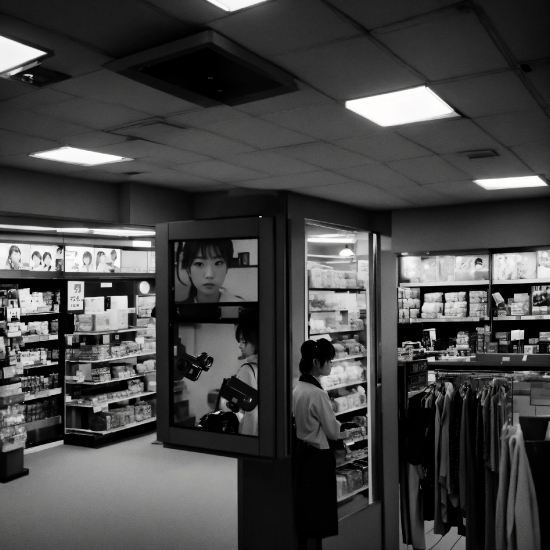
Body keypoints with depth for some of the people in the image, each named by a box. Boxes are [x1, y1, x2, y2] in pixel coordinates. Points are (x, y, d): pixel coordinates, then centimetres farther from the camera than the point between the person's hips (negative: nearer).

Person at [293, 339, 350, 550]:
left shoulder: (298, 388, 4)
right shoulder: (317, 393, -22)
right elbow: (332, 431, -12)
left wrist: (337, 430, 11)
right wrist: (346, 433, 7)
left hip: (302, 451, 9)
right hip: (317, 457, -9)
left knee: (305, 510, 18)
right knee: (316, 516, 3)